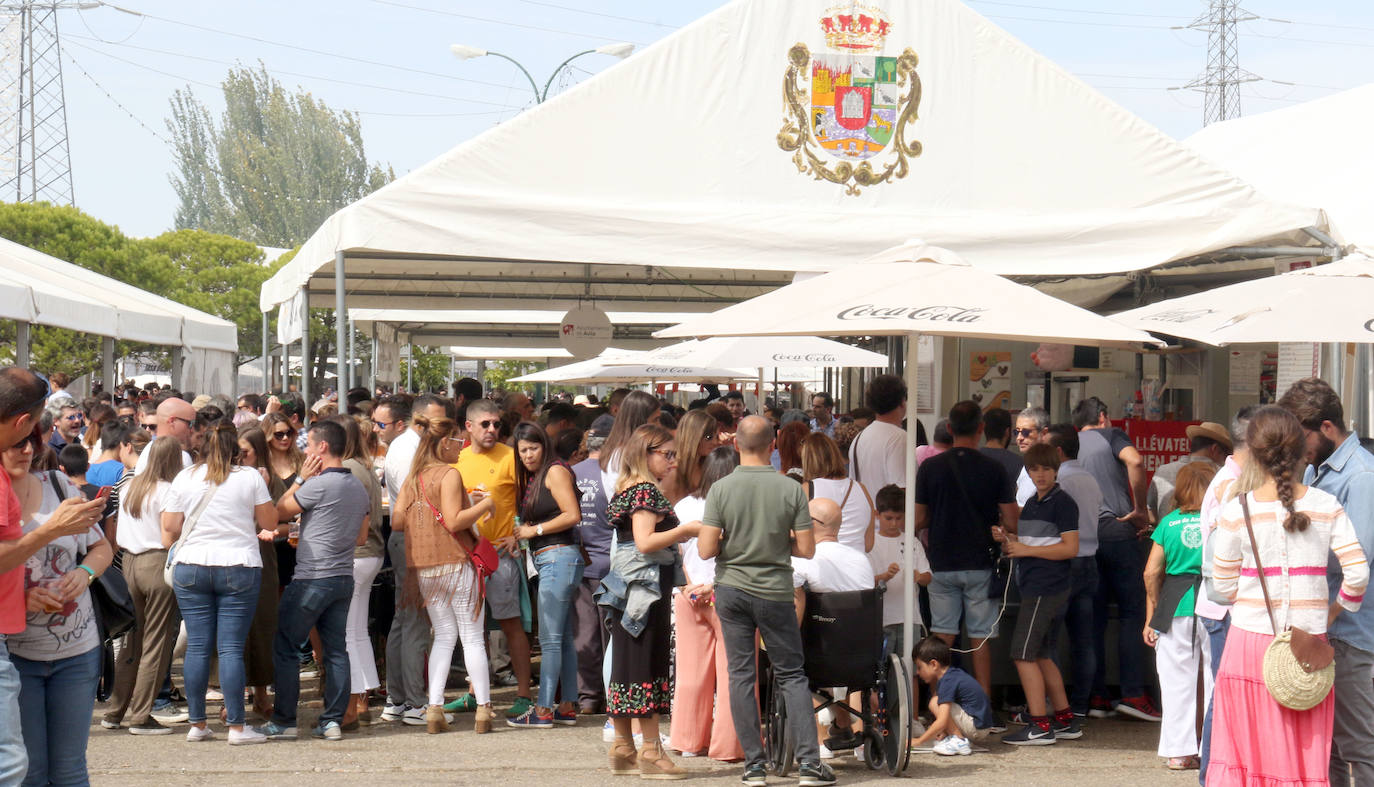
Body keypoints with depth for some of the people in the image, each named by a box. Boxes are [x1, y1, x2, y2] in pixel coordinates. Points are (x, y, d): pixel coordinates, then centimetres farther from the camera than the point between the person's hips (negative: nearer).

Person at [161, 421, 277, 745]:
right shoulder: (250, 478, -2)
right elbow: (269, 522, 3)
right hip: (239, 567, -2)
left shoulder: (185, 478, 4)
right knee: (232, 648, -2)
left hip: (190, 567, 2)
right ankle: (237, 727, -1)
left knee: (197, 646, 6)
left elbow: (170, 527, 7)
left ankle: (197, 724, 10)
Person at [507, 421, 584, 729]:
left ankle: (543, 710, -6)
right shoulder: (529, 478, 18)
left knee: (550, 639, -8)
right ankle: (568, 707, 14)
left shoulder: (555, 471, -7)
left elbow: (572, 515, -15)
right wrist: (518, 536, -1)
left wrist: (535, 530, -11)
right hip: (545, 560, 9)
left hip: (559, 557, -9)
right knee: (563, 638, 10)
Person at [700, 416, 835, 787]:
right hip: (775, 592, 0)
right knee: (791, 675, 8)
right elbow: (807, 549, -6)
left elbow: (706, 549, -11)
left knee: (741, 674, 7)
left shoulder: (721, 489, -8)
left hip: (731, 589, 0)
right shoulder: (791, 489, -8)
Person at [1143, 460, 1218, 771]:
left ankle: (1179, 752, 12)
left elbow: (1151, 573, 4)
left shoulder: (1168, 522, 4)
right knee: (1217, 677, 7)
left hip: (1175, 606, 2)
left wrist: (1151, 617, 11)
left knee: (1178, 680, 8)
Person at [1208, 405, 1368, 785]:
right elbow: (1357, 572, -5)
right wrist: (1335, 610, 11)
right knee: (1306, 751, 7)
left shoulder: (1237, 512, -6)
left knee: (1245, 745, 7)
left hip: (1250, 640, -1)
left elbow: (1223, 584, 0)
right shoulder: (1328, 507, -3)